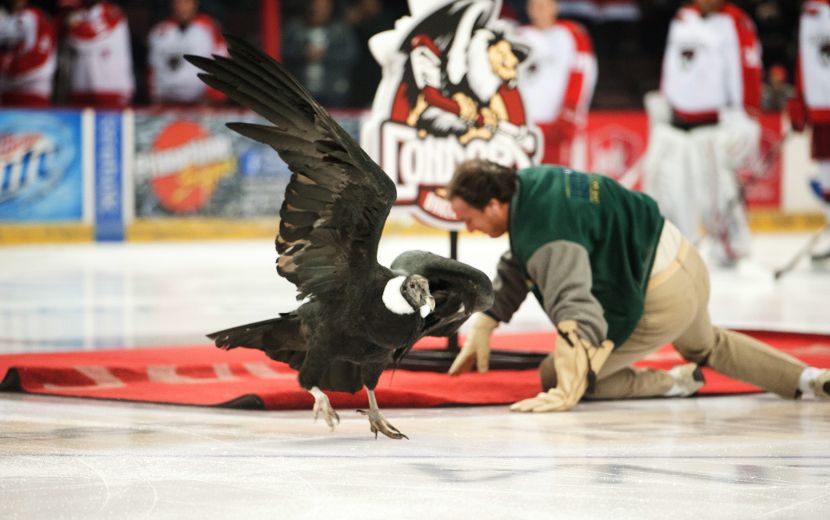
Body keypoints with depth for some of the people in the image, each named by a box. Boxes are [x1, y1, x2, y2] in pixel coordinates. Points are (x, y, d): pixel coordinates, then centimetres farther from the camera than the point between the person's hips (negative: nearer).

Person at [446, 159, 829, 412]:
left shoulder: (546, 235, -29)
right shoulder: (530, 181, 2)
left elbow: (574, 305, -41)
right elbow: (519, 267, 15)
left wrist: (566, 391, -46)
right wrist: (482, 329, 13)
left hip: (661, 304, -10)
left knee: (553, 379, -4)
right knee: (707, 347, 40)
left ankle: (673, 384, -3)